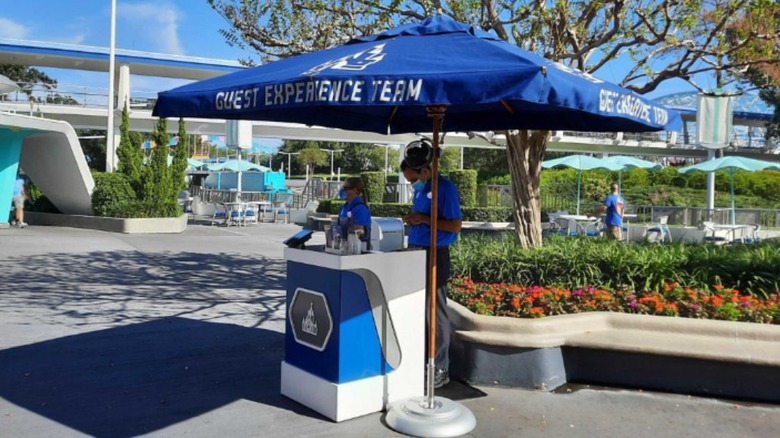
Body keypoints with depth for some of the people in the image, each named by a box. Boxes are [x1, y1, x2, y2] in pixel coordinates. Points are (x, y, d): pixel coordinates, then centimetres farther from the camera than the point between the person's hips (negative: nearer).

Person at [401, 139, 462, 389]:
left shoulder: (445, 188, -11)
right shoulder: (420, 188, 14)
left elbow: (455, 225, -14)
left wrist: (424, 219, -19)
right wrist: (412, 220, 1)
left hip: (435, 255, -9)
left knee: (435, 313, -2)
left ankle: (440, 370, 8)